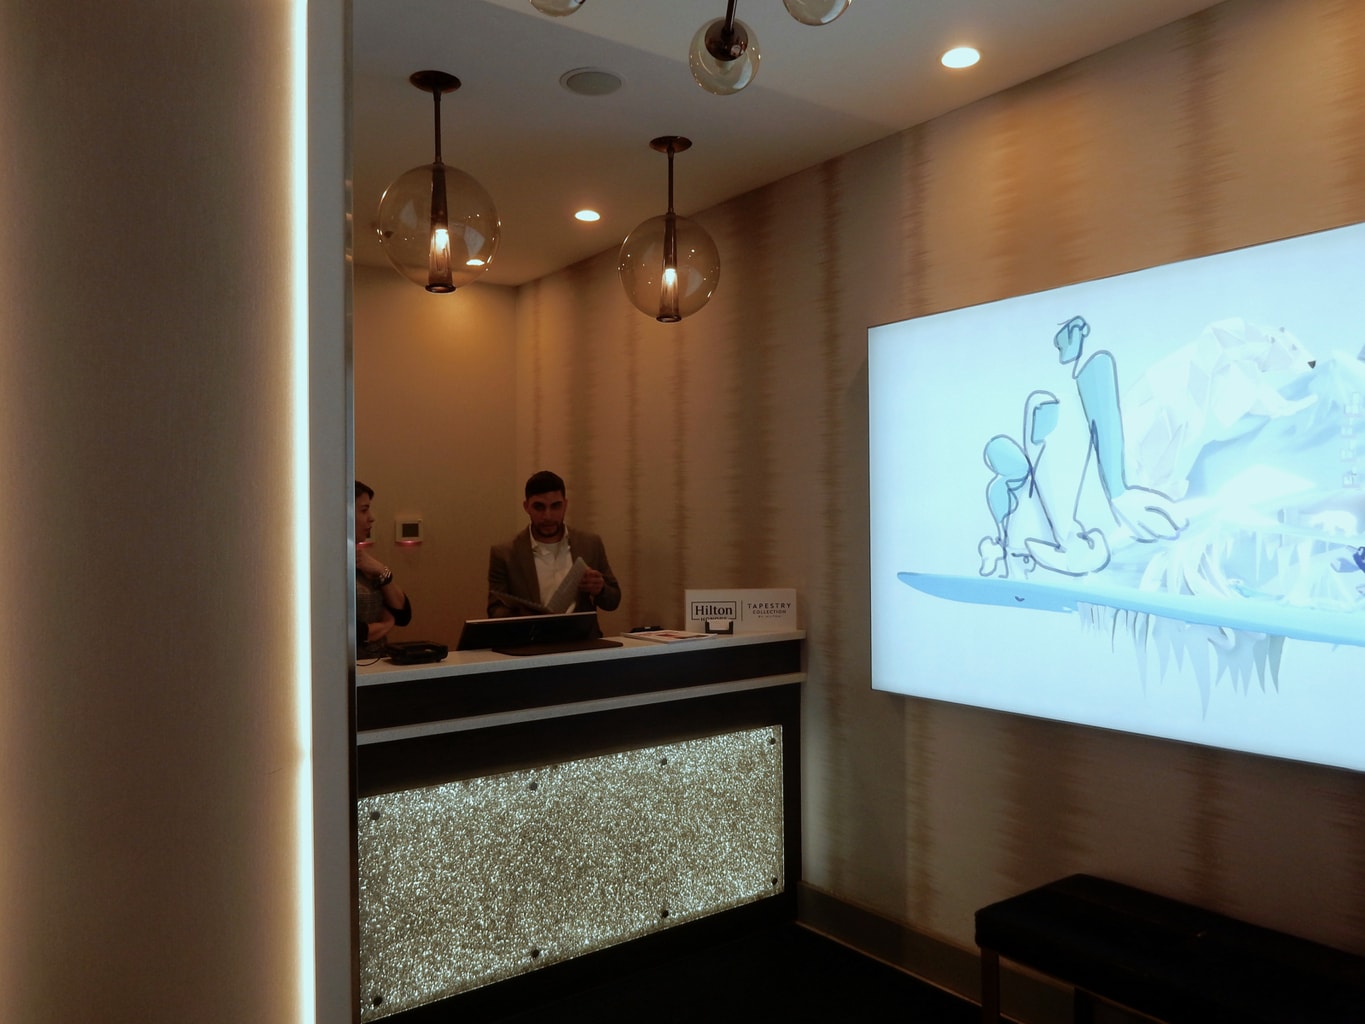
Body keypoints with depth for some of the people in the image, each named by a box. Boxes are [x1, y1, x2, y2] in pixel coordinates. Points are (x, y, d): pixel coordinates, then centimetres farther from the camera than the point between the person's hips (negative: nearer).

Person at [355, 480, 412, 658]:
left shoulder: (362, 558, 13)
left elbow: (403, 615, 10)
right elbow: (352, 633, -18)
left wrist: (382, 572, -3)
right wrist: (386, 624, 1)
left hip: (377, 663, 7)